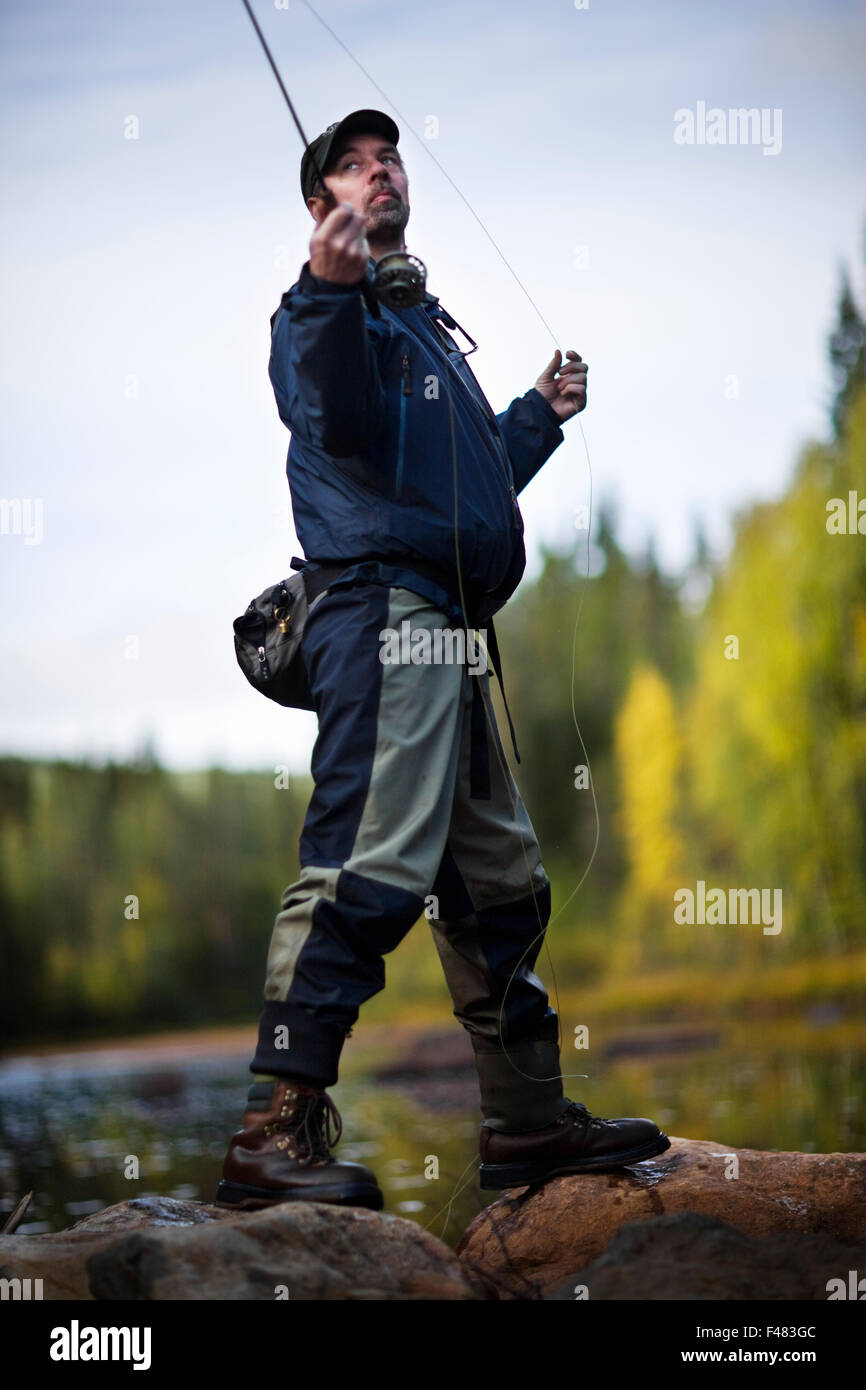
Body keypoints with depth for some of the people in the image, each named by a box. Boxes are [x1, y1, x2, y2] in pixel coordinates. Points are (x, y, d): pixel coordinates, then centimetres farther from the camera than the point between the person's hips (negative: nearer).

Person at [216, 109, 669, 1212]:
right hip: (384, 603, -10)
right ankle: (275, 1130, -22)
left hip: (451, 624, 10)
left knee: (500, 880, 13)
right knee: (369, 863, -21)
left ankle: (528, 1119, 23)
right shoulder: (327, 307, 2)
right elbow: (341, 427, -21)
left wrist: (541, 413, 24)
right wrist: (330, 293, -33)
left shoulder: (426, 324, 29)